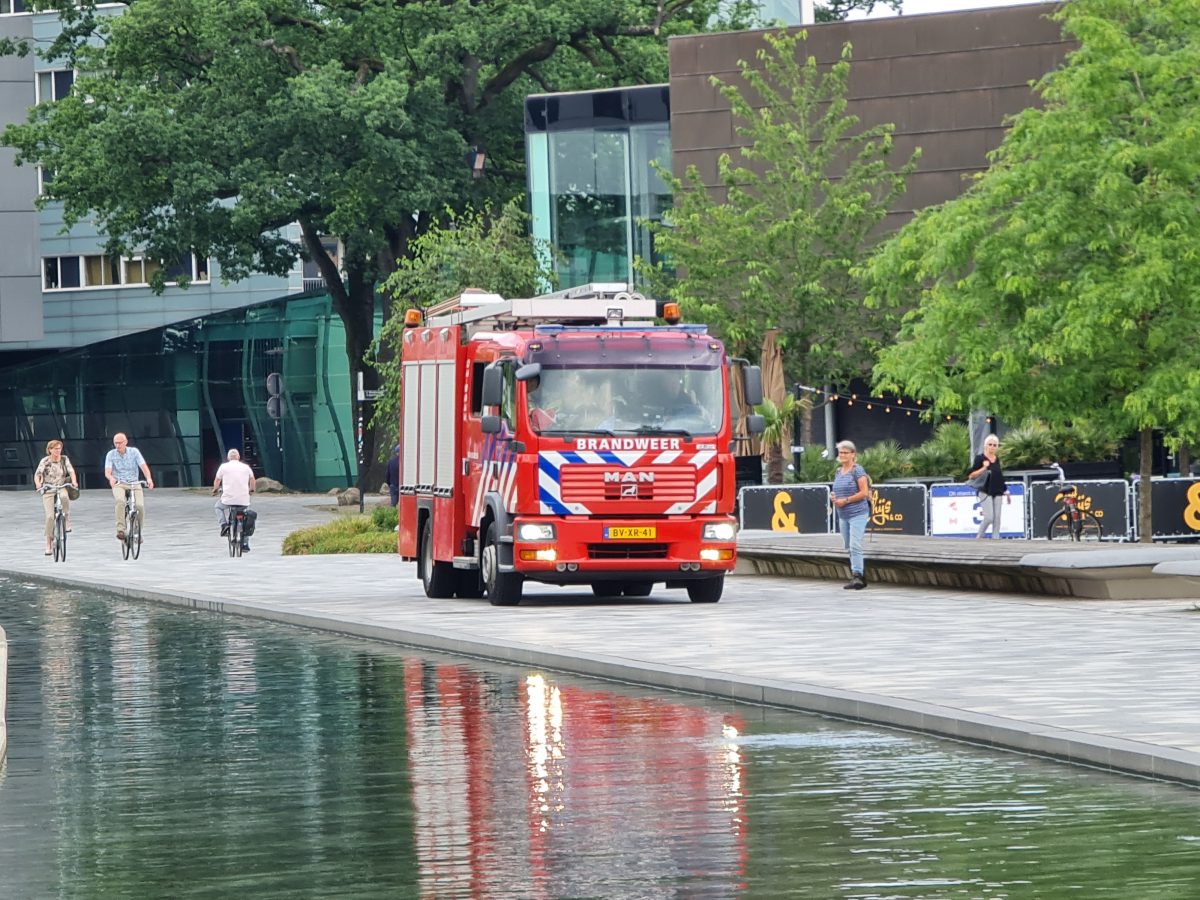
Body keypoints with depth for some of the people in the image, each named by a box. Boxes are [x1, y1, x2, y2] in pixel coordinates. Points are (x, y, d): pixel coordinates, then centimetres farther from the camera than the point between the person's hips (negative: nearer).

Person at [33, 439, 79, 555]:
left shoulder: (64, 459, 2)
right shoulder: (45, 461, -3)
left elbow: (71, 471, -7)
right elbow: (37, 474, -10)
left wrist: (74, 481, -28)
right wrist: (37, 483, -31)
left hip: (61, 488, 1)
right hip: (48, 490, -1)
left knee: (64, 497, -38)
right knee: (50, 516, -14)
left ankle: (67, 522, -18)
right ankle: (48, 545, -4)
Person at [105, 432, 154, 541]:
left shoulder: (134, 452, 0)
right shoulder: (111, 454, 1)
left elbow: (143, 466, -9)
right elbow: (107, 472, -10)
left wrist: (149, 478, -29)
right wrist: (111, 478, -34)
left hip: (134, 483, 1)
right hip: (119, 484, -1)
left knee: (140, 506, -21)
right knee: (120, 501, -33)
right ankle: (120, 530, -32)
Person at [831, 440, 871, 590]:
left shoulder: (857, 471, -9)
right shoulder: (838, 472, 14)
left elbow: (864, 492, -14)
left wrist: (845, 500, -17)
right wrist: (835, 499, 3)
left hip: (857, 514, -8)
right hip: (843, 515, 8)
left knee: (855, 546, -16)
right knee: (849, 548, 10)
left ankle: (857, 576, -18)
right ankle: (861, 577, 17)